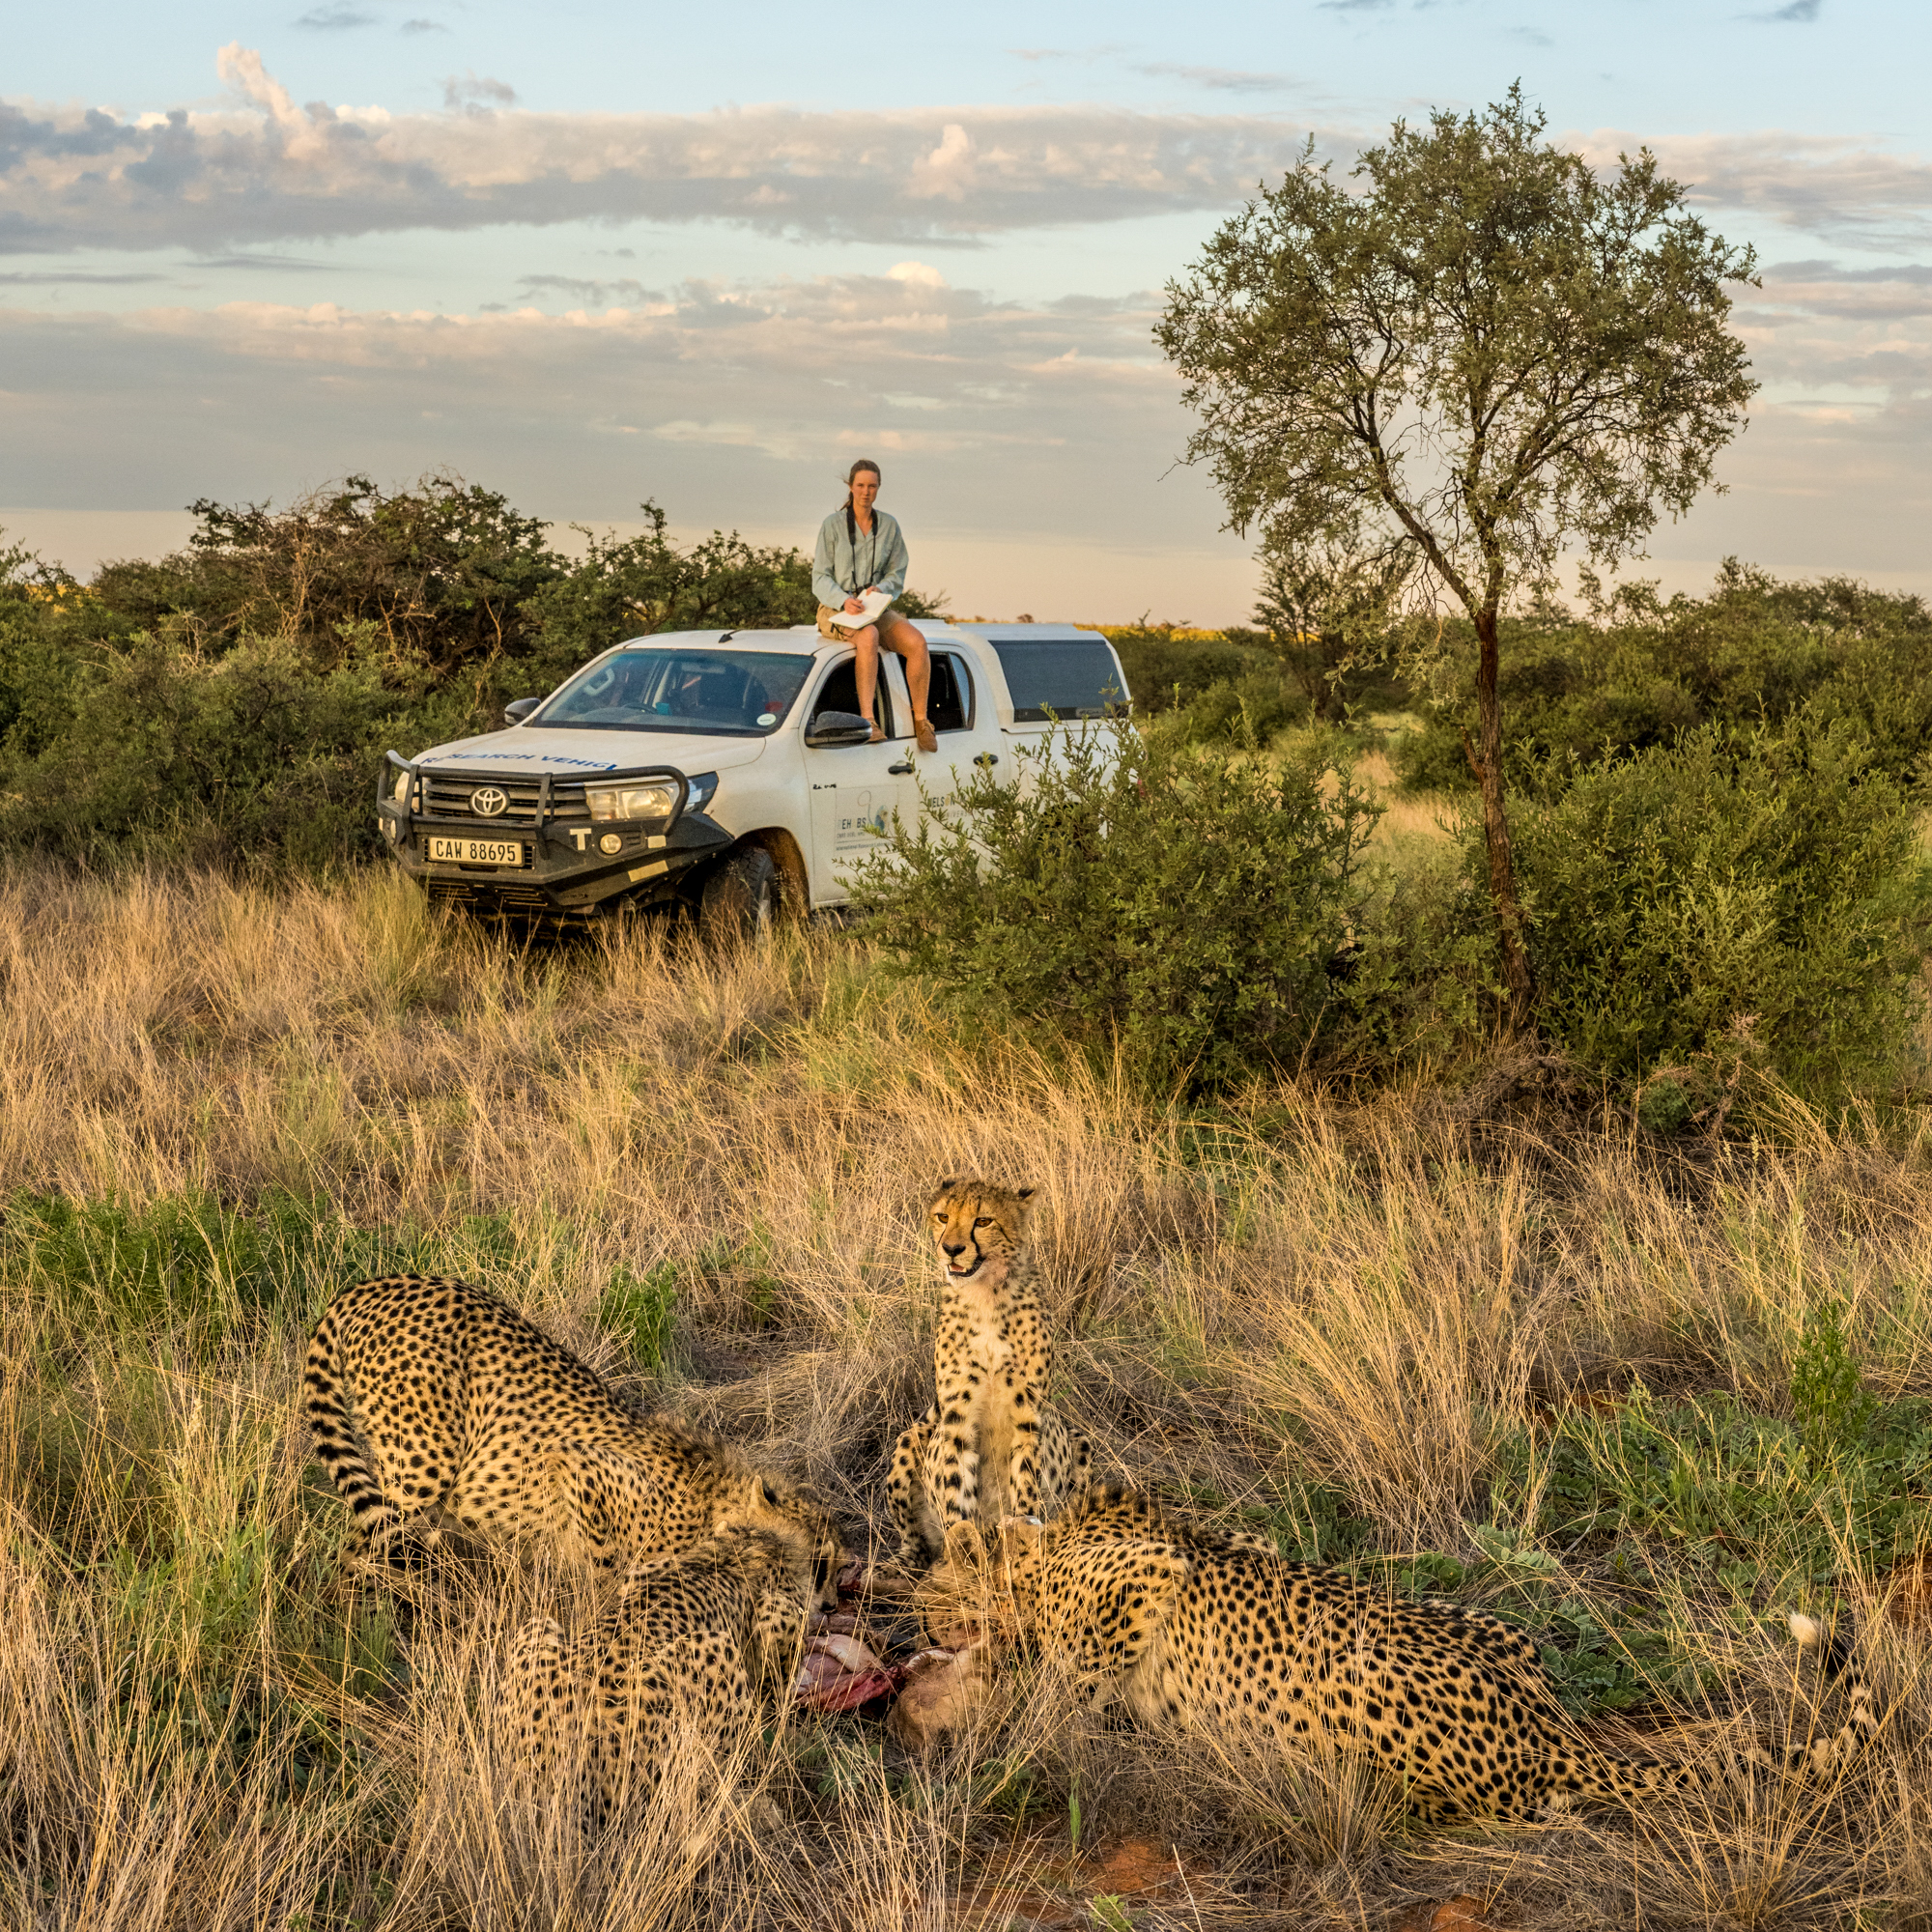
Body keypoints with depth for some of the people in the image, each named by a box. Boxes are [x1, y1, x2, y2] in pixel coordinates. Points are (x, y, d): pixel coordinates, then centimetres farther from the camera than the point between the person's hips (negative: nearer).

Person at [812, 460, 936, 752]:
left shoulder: (889, 525, 7)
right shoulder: (833, 525, -4)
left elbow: (897, 574, 9)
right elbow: (820, 577, -5)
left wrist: (880, 589, -15)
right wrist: (844, 600, -24)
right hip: (835, 610, -4)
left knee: (916, 642, -26)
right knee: (869, 637, -39)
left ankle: (920, 720, -16)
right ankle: (867, 719, -42)